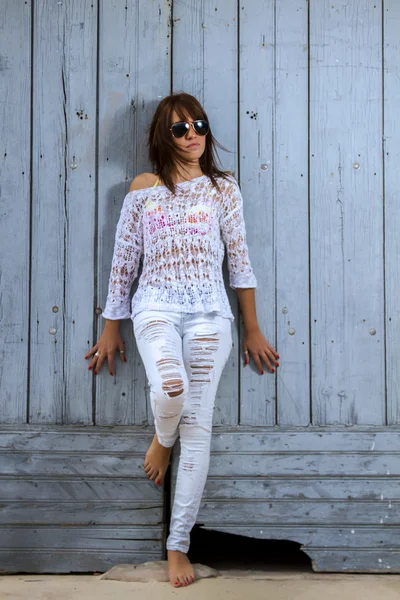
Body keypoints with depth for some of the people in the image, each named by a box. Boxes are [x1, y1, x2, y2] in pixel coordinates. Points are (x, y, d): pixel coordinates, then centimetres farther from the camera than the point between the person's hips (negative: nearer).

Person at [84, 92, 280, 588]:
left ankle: (179, 545, 6)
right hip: (156, 307, -1)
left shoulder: (222, 188, 9)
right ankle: (162, 439, 8)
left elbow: (239, 259, 9)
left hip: (208, 314, 1)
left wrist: (253, 330, 9)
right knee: (171, 390, -31)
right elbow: (124, 259, 10)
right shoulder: (143, 188, 9)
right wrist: (111, 329, 10)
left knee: (198, 424, -3)